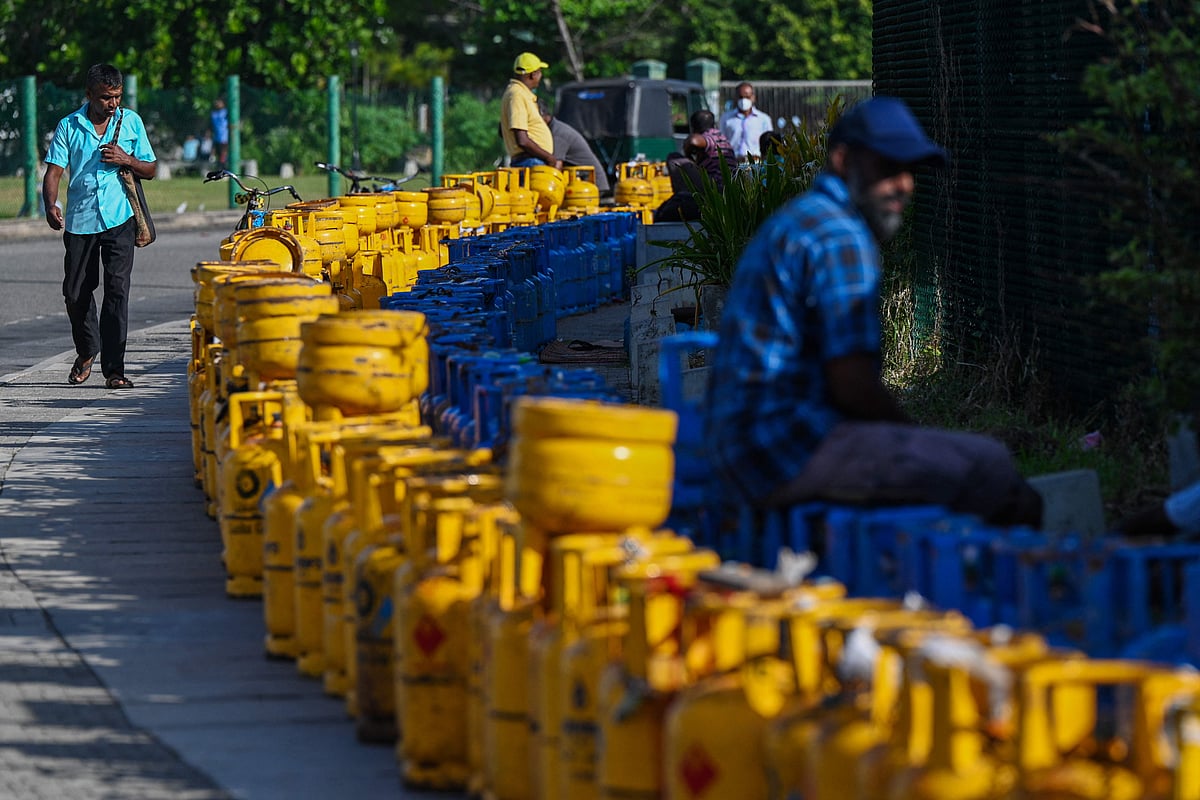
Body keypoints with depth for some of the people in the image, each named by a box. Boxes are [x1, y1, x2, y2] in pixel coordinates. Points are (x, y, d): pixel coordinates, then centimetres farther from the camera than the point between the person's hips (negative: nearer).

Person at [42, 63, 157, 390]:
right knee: (75, 293, 5)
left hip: (119, 218, -1)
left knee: (117, 290, -11)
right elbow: (54, 171, -3)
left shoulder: (131, 122, 6)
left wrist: (127, 159, -10)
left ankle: (113, 369, -9)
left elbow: (150, 170, 11)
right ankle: (87, 350, 33)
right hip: (79, 221, 1)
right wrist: (51, 205, -22)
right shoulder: (68, 127, 3)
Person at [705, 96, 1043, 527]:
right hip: (796, 452, -11)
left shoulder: (793, 221, 20)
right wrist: (916, 439, -2)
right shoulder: (841, 237, -13)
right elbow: (853, 385, -18)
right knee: (990, 464, -14)